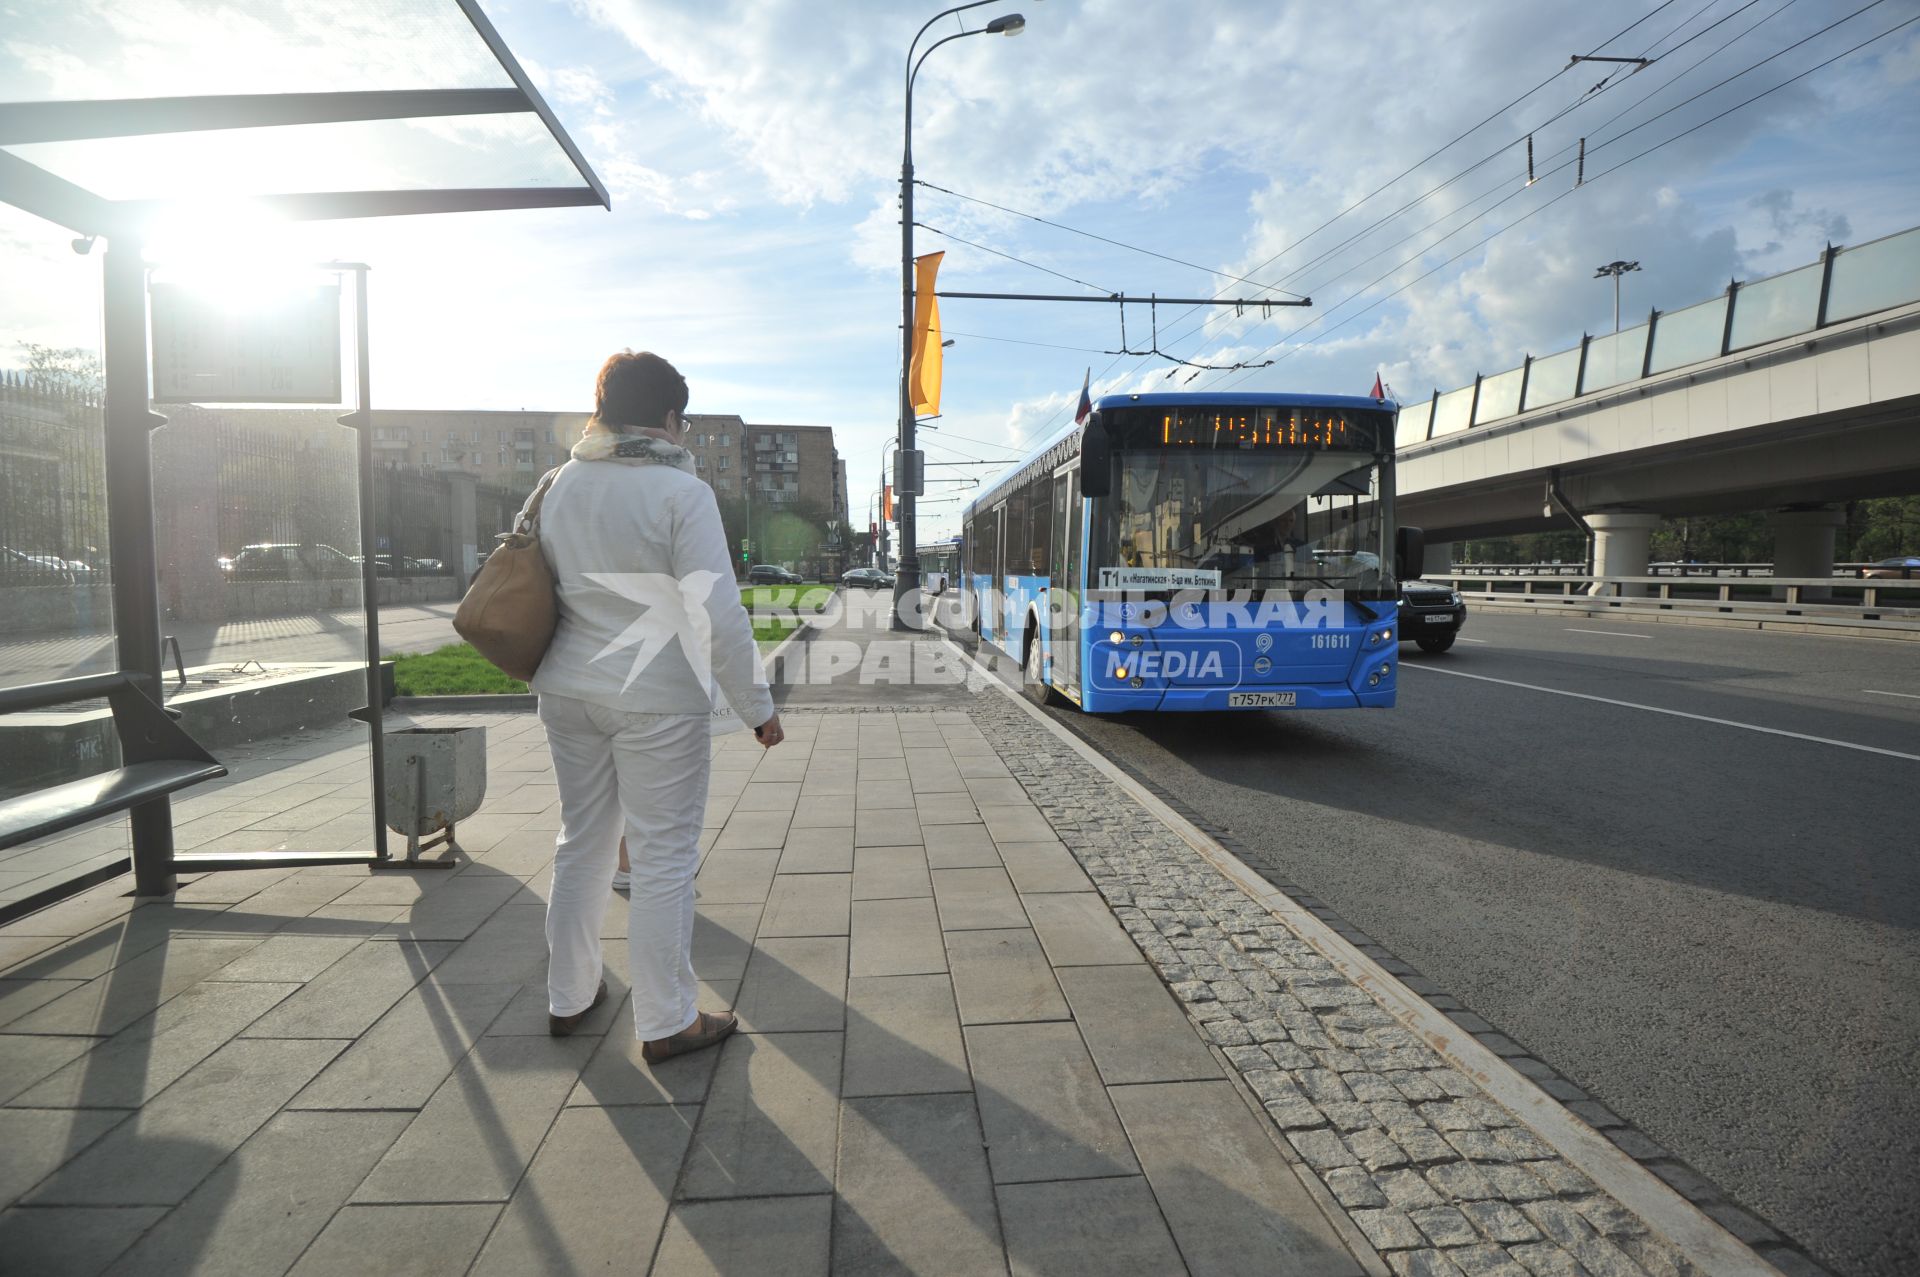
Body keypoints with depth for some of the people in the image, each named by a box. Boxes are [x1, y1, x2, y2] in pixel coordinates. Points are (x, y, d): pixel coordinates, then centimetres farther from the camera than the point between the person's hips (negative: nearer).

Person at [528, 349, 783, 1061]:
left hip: (568, 692, 7)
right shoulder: (681, 491, -14)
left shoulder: (559, 485, 6)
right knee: (664, 856, 4)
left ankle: (568, 998, 35)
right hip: (658, 701, -7)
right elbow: (718, 615, -18)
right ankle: (666, 1023, 17)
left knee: (582, 842, 19)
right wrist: (757, 706, -9)